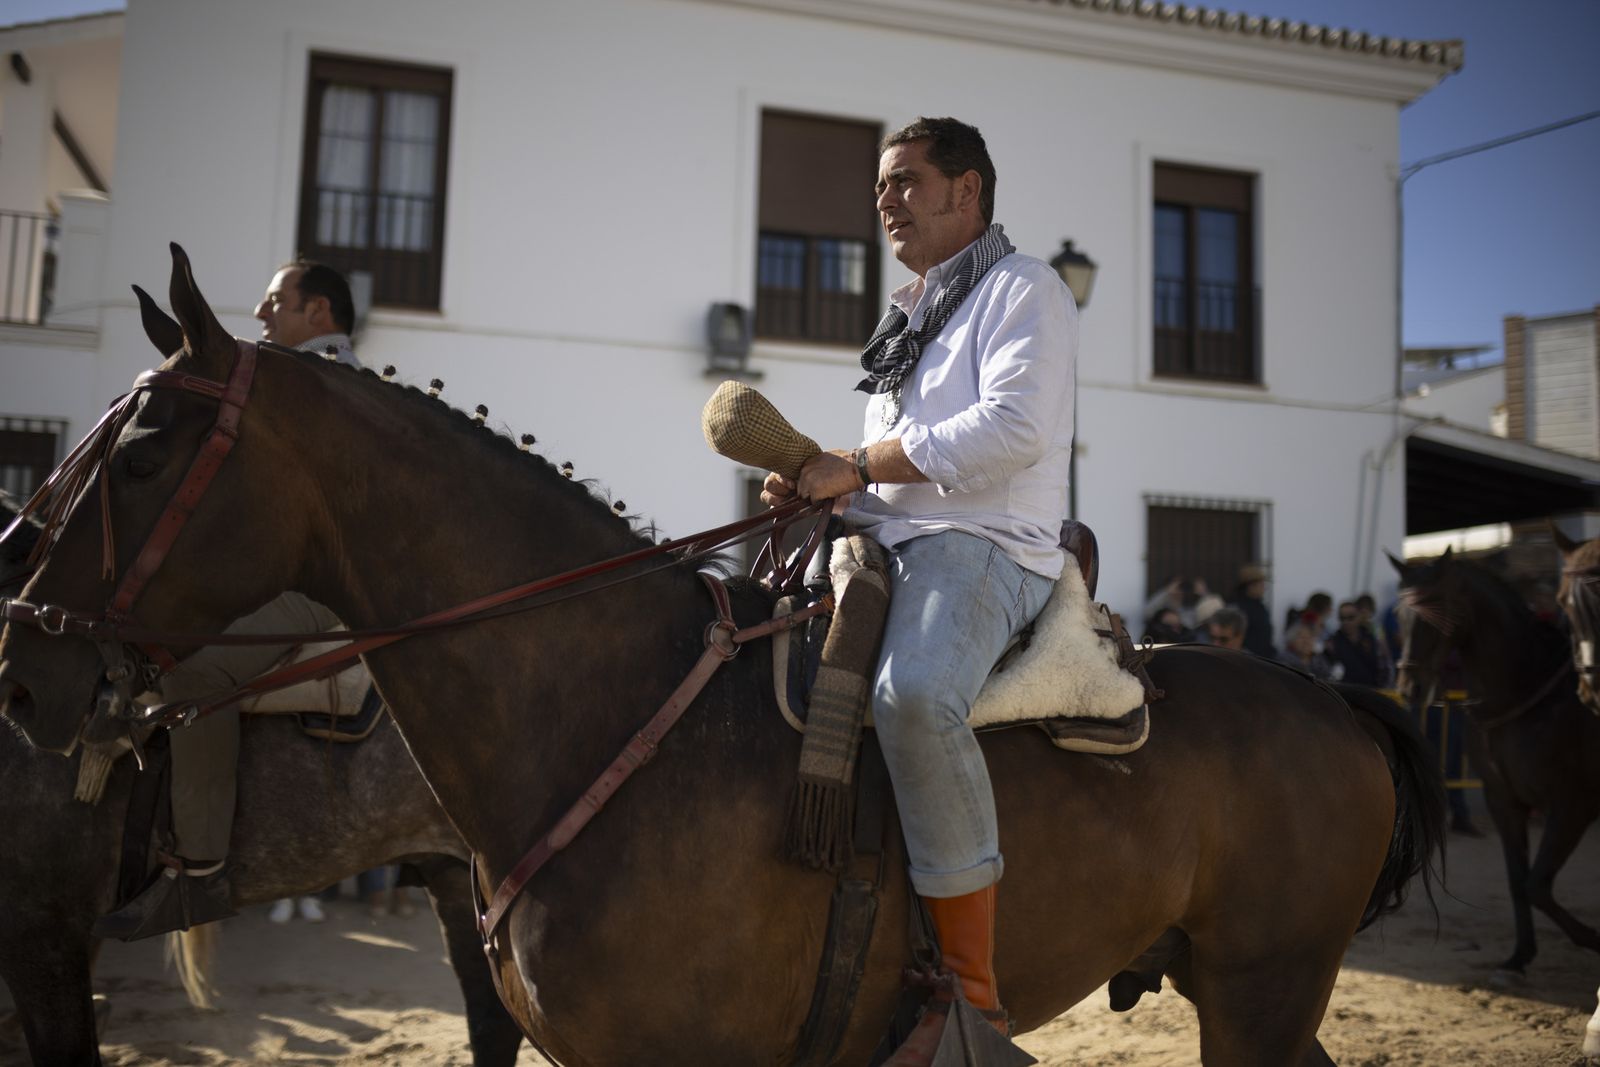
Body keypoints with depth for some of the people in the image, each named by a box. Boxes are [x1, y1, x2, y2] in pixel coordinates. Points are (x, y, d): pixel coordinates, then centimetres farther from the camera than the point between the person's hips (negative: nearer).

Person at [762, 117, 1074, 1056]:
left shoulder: (1022, 288, 3)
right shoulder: (913, 317, 29)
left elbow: (1012, 428, -15)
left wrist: (858, 466, -13)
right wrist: (818, 487, 7)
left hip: (984, 546, -9)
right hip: (886, 544, 10)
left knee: (914, 691, -39)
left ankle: (974, 995, -30)